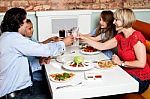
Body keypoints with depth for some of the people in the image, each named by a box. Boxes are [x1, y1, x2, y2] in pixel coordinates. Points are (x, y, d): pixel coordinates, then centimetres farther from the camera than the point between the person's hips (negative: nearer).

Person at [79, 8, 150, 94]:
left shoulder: (136, 37, -22)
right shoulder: (120, 36, 4)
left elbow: (141, 63, -26)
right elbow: (102, 46, 4)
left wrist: (121, 63, -17)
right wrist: (84, 38, -1)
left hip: (139, 79, -7)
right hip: (127, 73, 7)